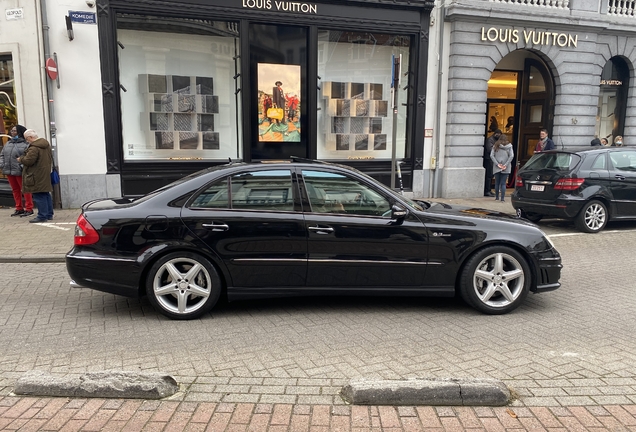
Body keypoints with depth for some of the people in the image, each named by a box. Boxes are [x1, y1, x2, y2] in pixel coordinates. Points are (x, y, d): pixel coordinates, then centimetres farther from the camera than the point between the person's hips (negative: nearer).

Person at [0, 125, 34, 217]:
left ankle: (29, 209, 5)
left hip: (20, 171, -8)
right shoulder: (8, 143, 15)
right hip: (9, 171, 8)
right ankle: (19, 208, 22)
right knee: (15, 190, 13)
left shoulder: (25, 144, -9)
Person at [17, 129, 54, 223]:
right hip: (46, 175, 9)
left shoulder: (34, 148, -19)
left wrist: (20, 159, -3)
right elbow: (50, 158, 18)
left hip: (37, 176, -9)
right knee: (46, 194, 14)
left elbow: (28, 161, -21)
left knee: (39, 196, -5)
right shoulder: (46, 144, 11)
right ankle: (49, 214, 20)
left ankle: (42, 216, -2)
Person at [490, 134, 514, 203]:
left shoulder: (495, 146, 3)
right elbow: (511, 156, -8)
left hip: (496, 168, 1)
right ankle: (502, 198, -2)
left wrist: (497, 164, -7)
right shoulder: (509, 146, 1)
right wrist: (506, 165, -7)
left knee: (497, 183, 10)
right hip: (506, 168, -1)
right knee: (503, 183, 1)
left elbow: (491, 155, -6)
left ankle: (497, 197, 17)